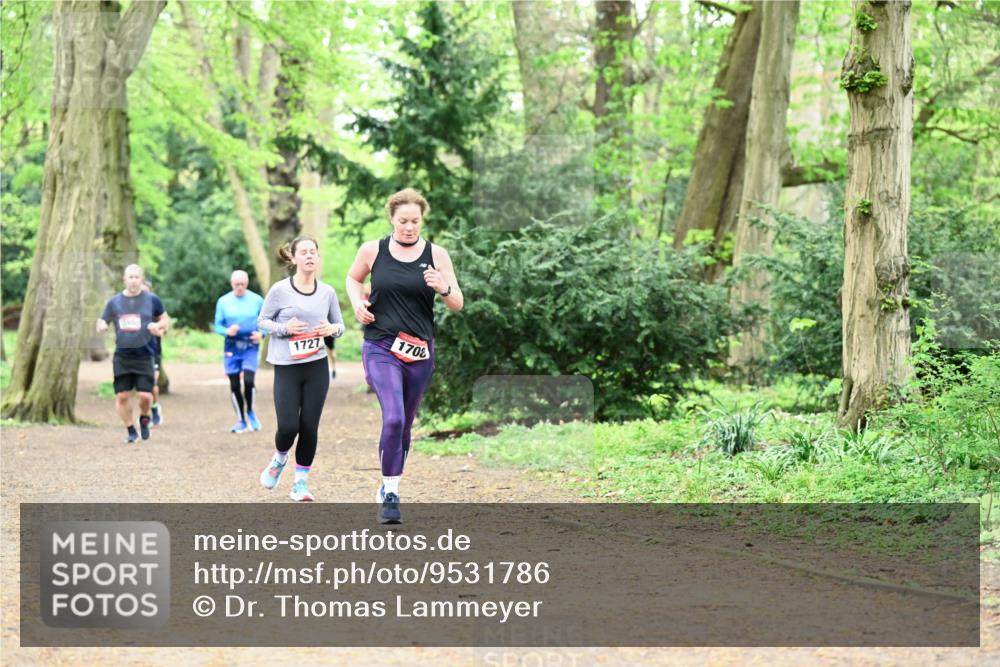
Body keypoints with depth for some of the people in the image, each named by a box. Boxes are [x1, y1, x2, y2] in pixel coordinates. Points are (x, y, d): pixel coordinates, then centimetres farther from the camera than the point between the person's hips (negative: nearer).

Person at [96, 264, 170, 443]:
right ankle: (131, 430, 18)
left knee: (145, 395, -10)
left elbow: (165, 319, 12)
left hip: (144, 356, -2)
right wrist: (101, 326, -12)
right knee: (121, 395, -1)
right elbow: (103, 322, 12)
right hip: (121, 356, 2)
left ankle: (144, 418, 23)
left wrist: (158, 326, -10)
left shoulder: (152, 300, 2)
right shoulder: (114, 302, 6)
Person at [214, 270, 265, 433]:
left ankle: (250, 412, 10)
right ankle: (241, 420, 16)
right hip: (231, 347, 2)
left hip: (250, 346, -1)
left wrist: (261, 334, -12)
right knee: (234, 384, 2)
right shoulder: (223, 301, 3)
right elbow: (218, 326, 5)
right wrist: (227, 331, -17)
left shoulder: (257, 300, 2)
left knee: (248, 381, -16)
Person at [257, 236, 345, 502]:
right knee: (288, 426, -8)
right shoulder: (280, 290, -5)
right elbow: (262, 321, 3)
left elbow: (340, 325, 14)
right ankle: (280, 459, 26)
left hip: (317, 367, 2)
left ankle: (301, 481, 15)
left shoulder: (327, 292, 4)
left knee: (309, 427, 1)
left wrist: (332, 329, -9)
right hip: (286, 368, -2)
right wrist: (284, 328, -15)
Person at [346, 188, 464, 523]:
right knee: (393, 417, -21)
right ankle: (390, 491, -11)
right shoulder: (373, 250, 0)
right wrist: (358, 302, 1)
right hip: (380, 348, -2)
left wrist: (443, 288, -19)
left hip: (420, 352, 2)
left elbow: (458, 304, 3)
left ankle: (389, 489, 30)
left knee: (404, 425, 12)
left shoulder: (436, 255, 1)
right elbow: (353, 278, 20)